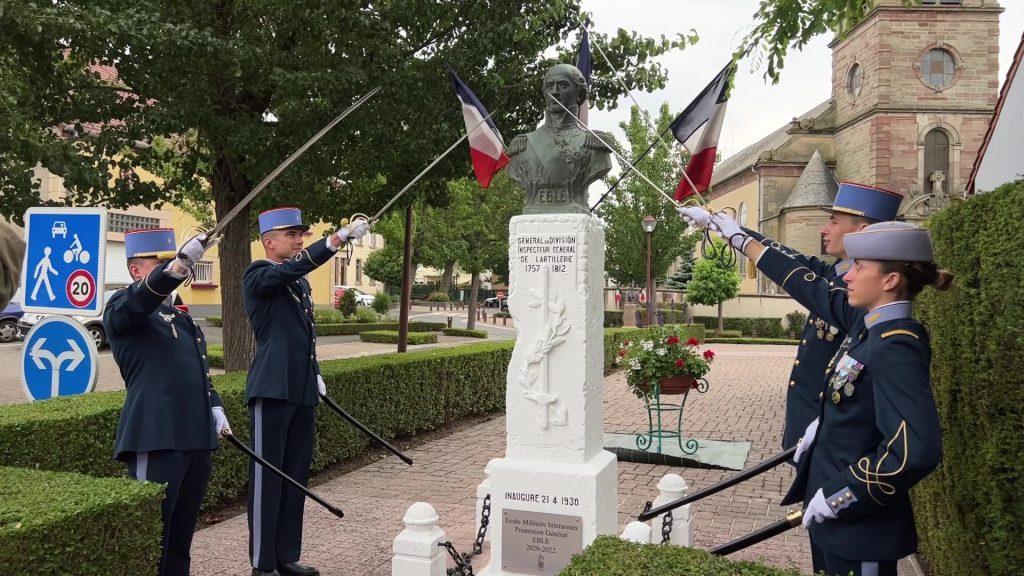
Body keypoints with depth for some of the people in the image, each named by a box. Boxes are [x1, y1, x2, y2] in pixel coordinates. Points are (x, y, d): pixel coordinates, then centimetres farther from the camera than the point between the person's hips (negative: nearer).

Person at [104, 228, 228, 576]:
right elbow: (145, 295, -27)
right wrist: (175, 266, -45)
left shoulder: (180, 317, 20)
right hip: (156, 438, -7)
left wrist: (214, 407, 14)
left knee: (181, 534, 14)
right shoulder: (122, 308, -3)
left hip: (195, 437, 7)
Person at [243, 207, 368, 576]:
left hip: (301, 392, 8)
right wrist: (338, 238, -38)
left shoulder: (300, 282, 17)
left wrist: (316, 376, 18)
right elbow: (294, 267, -28)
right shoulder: (257, 275, -7)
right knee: (267, 477, 0)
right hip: (272, 391, -8)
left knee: (296, 476, 11)